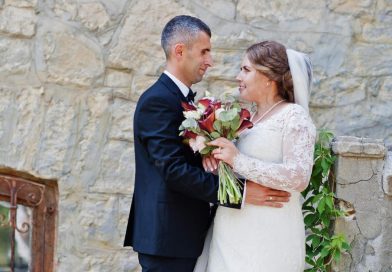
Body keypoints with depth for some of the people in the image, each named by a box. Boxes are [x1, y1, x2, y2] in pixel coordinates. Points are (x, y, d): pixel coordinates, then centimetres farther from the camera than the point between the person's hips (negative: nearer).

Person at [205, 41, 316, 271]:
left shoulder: (293, 116, -7)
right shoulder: (249, 118, 16)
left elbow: (299, 177, -19)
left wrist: (238, 160, -19)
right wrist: (215, 157, 0)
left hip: (268, 235, -7)